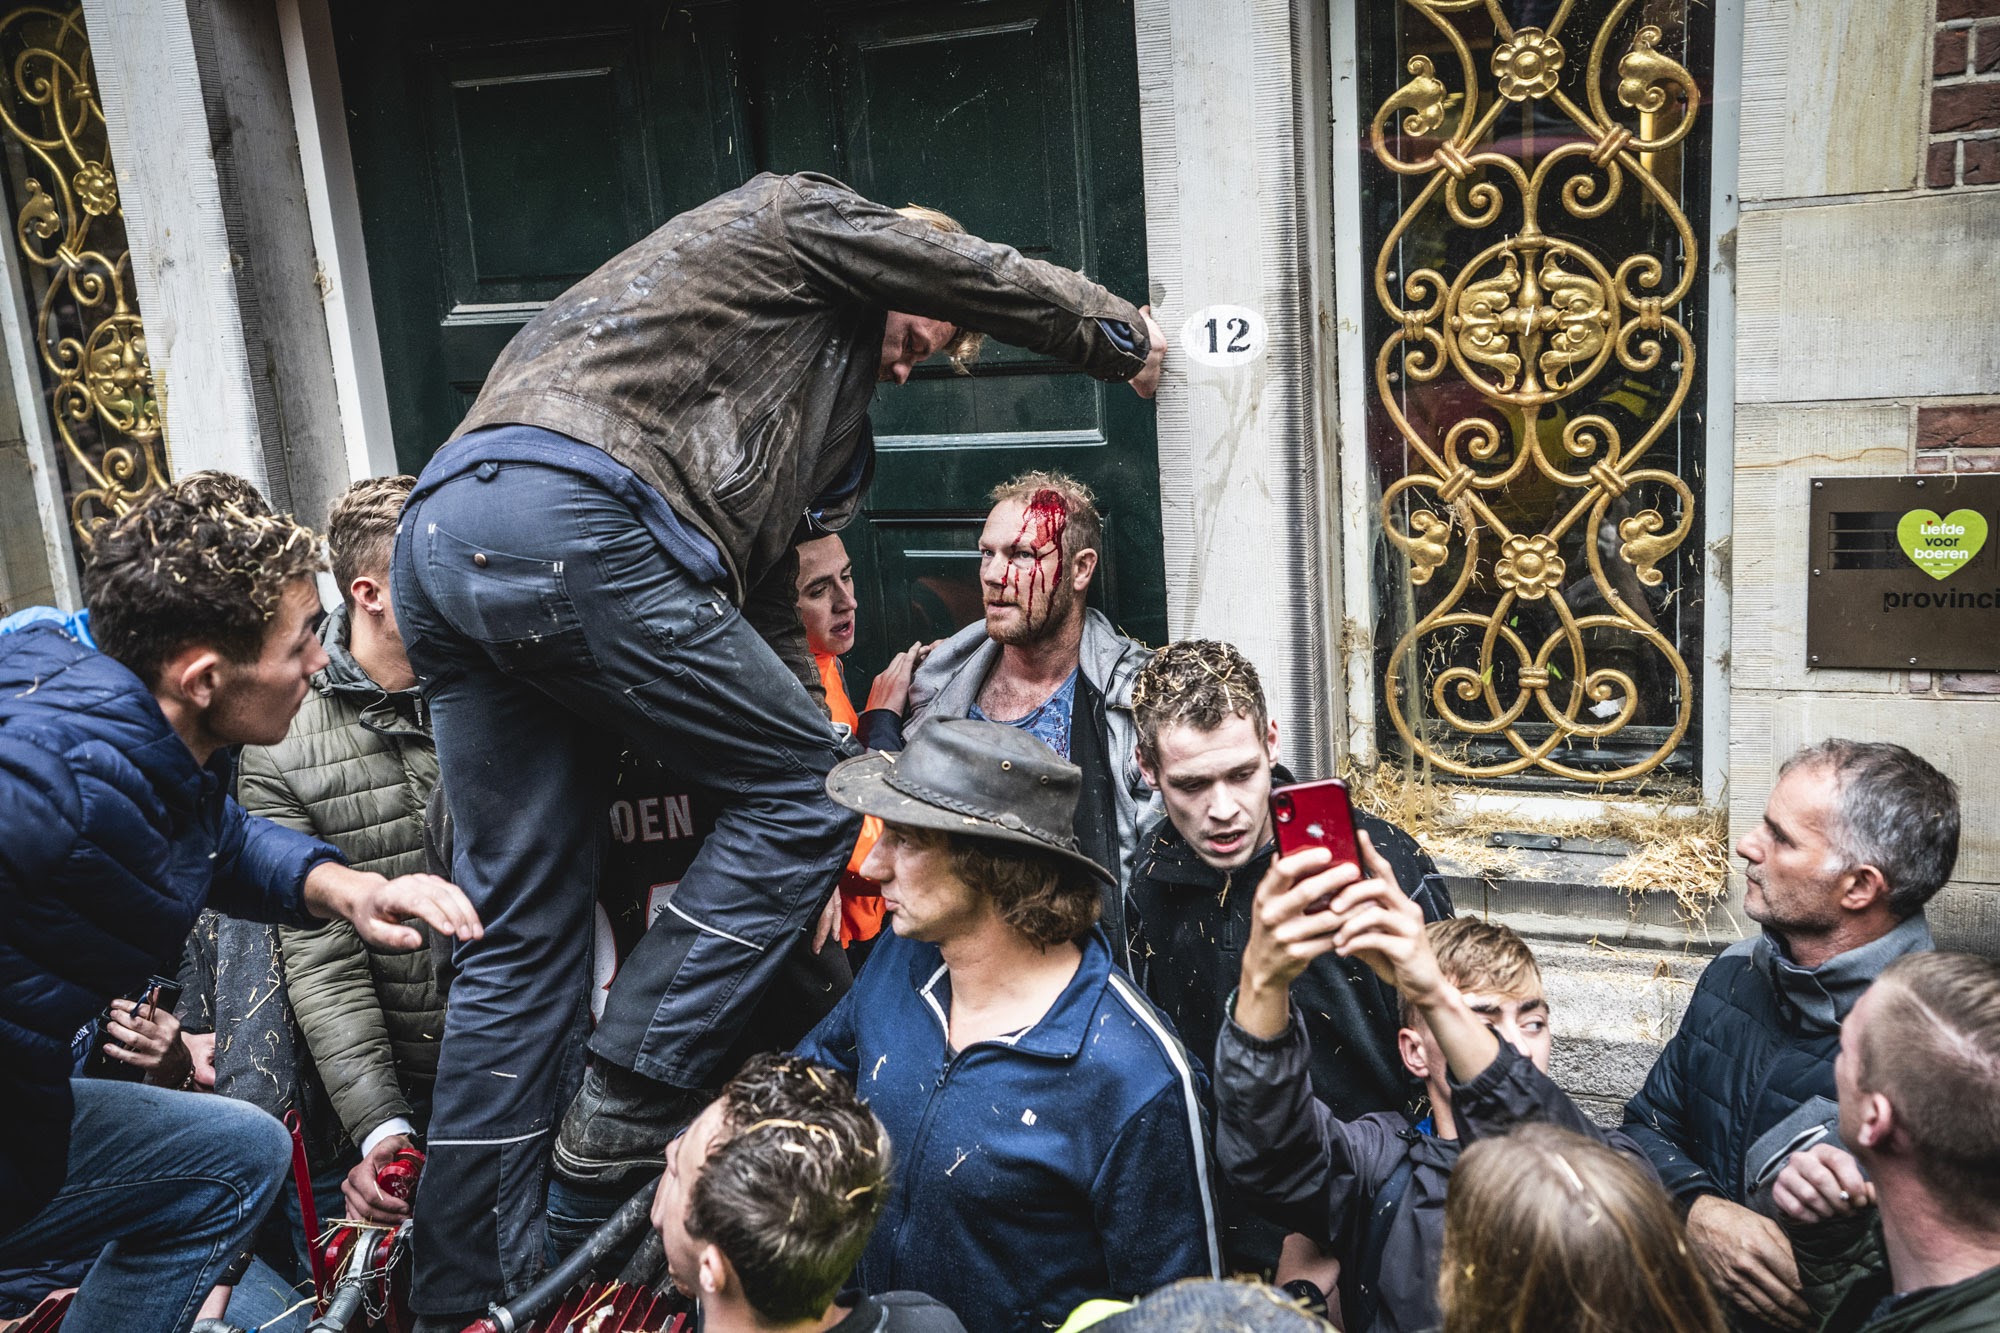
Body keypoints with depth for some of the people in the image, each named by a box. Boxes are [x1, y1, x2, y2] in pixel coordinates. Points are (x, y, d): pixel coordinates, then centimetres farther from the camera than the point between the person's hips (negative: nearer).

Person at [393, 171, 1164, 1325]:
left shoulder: (808, 405, 35)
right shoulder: (803, 222, 14)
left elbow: (766, 586, 33)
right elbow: (1004, 283, 15)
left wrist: (821, 784, 31)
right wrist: (1127, 336, 35)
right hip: (567, 522, -10)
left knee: (520, 937, 11)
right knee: (806, 785, 2)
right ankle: (633, 1102, 1)